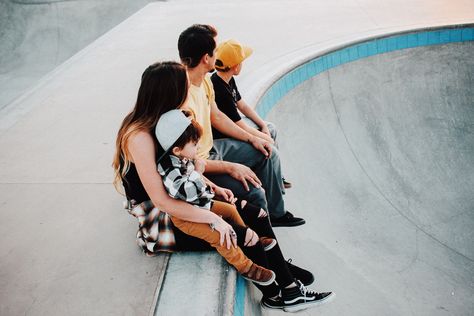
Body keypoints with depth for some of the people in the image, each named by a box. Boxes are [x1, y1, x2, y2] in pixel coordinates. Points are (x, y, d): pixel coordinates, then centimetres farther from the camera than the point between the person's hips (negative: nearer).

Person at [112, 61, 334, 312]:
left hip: (180, 202, 8)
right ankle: (274, 294, 9)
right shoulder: (140, 137, -27)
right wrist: (213, 218, -25)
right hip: (161, 223, -8)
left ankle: (283, 273, 13)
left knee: (251, 210, -1)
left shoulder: (160, 121, 0)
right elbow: (161, 201, -29)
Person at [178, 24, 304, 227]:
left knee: (268, 154, 14)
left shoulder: (204, 80, -4)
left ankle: (275, 213, 29)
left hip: (212, 148, 10)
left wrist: (252, 138, 9)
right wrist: (231, 167, -26)